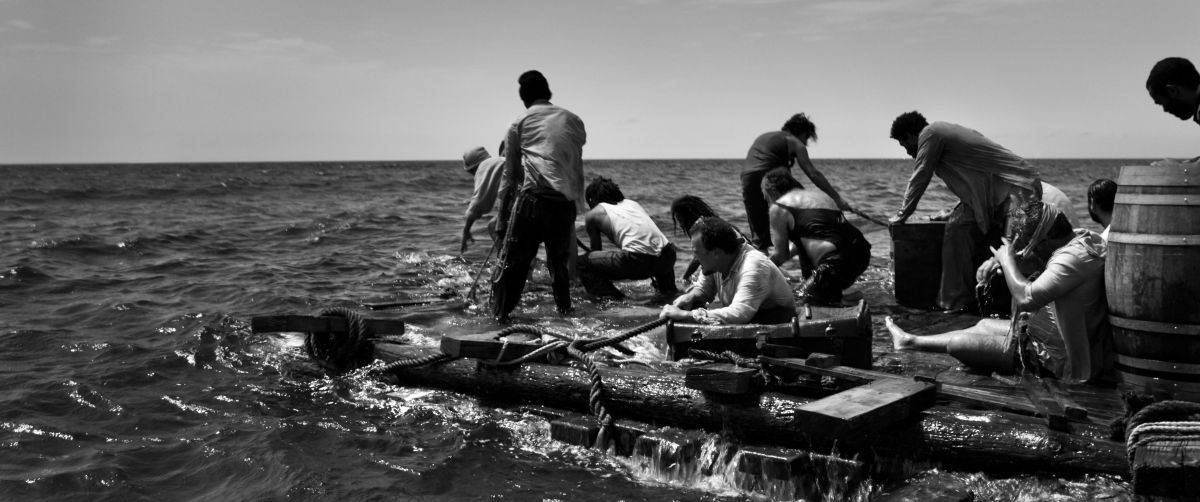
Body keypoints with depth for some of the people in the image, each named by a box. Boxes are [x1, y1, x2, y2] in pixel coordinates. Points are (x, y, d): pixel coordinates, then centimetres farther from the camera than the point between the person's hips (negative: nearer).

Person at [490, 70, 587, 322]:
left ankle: (500, 313, -2)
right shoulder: (573, 120, 18)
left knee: (513, 259, 1)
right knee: (560, 258, 19)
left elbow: (511, 171, 14)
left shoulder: (521, 122, 11)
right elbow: (577, 160, 18)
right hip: (566, 199, 3)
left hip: (533, 196, -3)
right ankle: (564, 309, 23)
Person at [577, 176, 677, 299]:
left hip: (637, 262, -6)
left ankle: (610, 296, -4)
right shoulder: (632, 203, 31)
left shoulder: (592, 215, 18)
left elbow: (596, 249, 26)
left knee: (582, 262, 10)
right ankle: (668, 288, 36)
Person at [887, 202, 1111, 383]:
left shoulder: (1072, 258, -32)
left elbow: (1027, 298, -40)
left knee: (957, 343, -2)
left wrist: (1008, 260, -23)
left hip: (1057, 359, -10)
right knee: (985, 325, 24)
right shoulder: (1085, 237, 0)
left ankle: (915, 342, 28)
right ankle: (912, 341, 40)